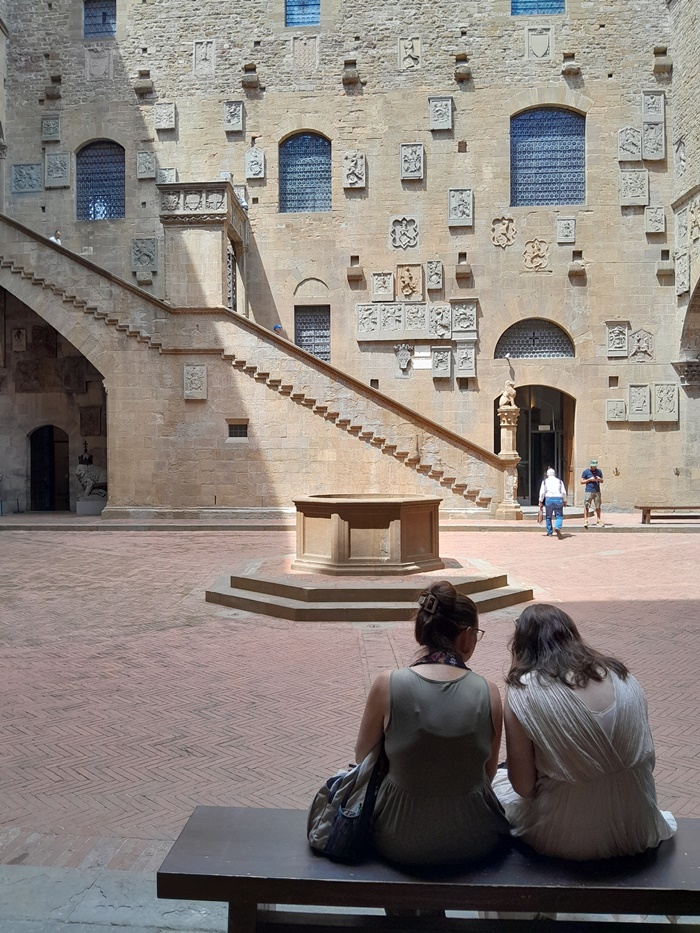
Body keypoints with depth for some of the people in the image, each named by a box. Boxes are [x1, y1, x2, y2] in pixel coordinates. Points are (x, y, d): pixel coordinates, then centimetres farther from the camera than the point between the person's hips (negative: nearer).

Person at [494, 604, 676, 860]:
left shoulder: (523, 691, -14)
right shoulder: (621, 675, -1)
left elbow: (523, 786, -11)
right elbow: (646, 758, 7)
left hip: (567, 839, -5)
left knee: (499, 783, 25)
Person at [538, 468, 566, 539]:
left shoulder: (545, 481, 7)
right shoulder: (559, 481, 10)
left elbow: (542, 492, -1)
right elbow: (564, 492, 4)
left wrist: (541, 502, 5)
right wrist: (564, 501, 15)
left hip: (548, 499, 0)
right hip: (558, 499, 0)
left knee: (548, 517, 12)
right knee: (559, 516, 3)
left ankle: (549, 533, 15)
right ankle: (558, 527, -25)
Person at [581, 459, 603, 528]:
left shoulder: (599, 471, 12)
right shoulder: (585, 472, 2)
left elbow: (602, 481, 19)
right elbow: (582, 482, 1)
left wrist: (599, 479, -4)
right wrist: (589, 479, -11)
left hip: (597, 491, 3)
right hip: (588, 491, -3)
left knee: (598, 507, 4)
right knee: (586, 506, -7)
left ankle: (598, 520, 13)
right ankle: (585, 521, -6)